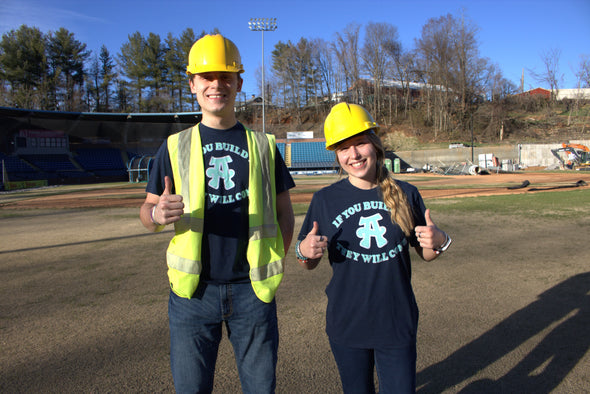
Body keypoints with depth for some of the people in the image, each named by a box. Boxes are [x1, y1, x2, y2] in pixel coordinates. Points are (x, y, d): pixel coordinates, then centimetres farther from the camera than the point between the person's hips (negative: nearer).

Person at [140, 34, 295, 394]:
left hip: (252, 288, 0)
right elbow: (147, 210, 6)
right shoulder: (176, 146, 5)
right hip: (193, 289, 0)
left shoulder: (263, 145, 6)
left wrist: (275, 263, -3)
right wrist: (158, 215, -17)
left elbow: (284, 212, 9)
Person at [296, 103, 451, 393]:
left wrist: (439, 242, -15)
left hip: (397, 324, 0)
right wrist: (304, 251, -20)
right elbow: (309, 264, 2)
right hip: (346, 326, 0)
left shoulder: (406, 194, -3)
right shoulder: (325, 200, -5)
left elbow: (425, 254, 6)